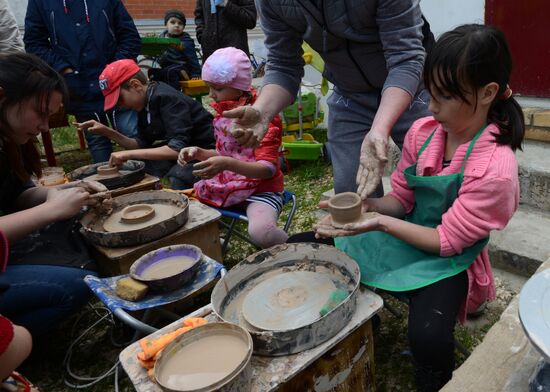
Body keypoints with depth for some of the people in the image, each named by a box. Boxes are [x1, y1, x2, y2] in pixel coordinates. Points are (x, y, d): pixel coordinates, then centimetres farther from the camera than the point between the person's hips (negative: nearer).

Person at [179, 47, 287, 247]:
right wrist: (198, 153, -2)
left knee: (260, 231, -36)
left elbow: (268, 169, -20)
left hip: (261, 189, -7)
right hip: (226, 186, 7)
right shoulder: (222, 113, 8)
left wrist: (227, 164, -35)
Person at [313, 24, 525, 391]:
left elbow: (447, 241, -19)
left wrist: (380, 223, -27)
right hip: (406, 234, 6)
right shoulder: (422, 131, -8)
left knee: (428, 337, -30)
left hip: (448, 259, -5)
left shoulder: (495, 168, -24)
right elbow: (402, 198, 1)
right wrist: (368, 206, -20)